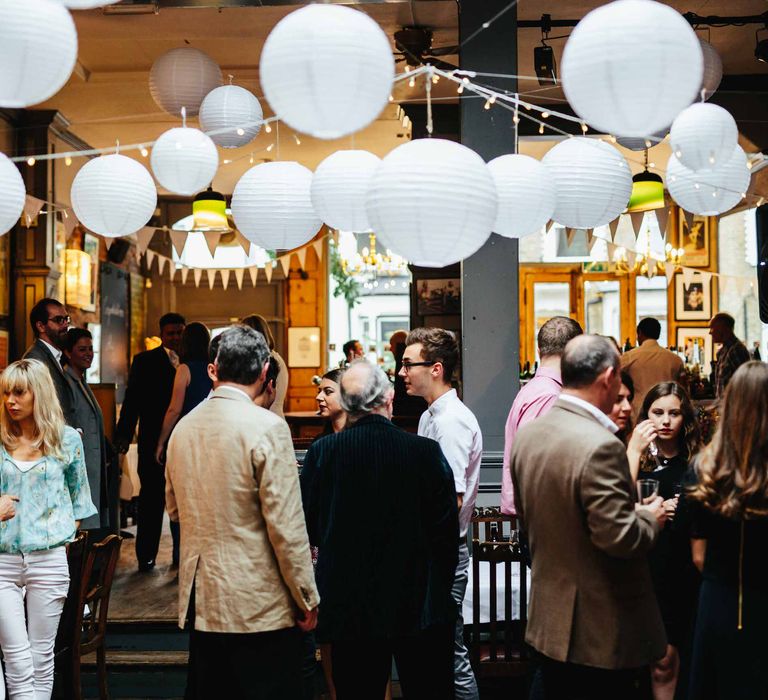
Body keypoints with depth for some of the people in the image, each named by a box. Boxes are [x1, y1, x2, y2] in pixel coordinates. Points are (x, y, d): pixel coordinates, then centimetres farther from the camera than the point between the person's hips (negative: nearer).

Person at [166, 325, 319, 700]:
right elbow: (286, 526, -15)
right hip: (258, 604, -6)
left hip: (199, 599, 7)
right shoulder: (267, 427, -15)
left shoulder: (184, 426, 5)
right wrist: (307, 600, -6)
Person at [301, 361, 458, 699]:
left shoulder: (321, 452, -9)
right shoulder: (426, 451, -11)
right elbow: (447, 531, -5)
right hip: (418, 606, 0)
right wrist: (439, 591, 10)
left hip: (349, 610, 1)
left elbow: (308, 529, 0)